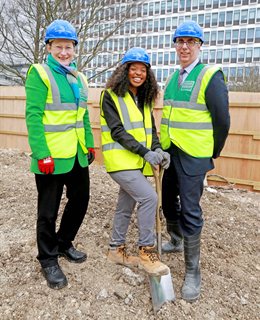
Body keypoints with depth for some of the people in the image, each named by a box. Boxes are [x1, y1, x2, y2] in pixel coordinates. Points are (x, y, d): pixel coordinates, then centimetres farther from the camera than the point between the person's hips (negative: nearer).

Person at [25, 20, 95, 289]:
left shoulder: (79, 78, 14)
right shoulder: (40, 74, -8)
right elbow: (33, 116, -15)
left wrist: (90, 145, 15)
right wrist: (42, 155, -20)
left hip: (77, 156, 7)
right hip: (51, 158, -7)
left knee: (80, 201, 17)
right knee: (49, 211, 6)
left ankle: (64, 243, 40)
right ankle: (48, 260, 26)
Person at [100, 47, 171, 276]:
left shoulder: (145, 99, 14)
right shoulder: (111, 96, -6)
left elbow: (150, 129, 10)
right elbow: (117, 131, -14)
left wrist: (157, 149, -10)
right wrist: (145, 152, -21)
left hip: (137, 162, 7)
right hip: (120, 160, -7)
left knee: (126, 205, 14)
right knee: (149, 197, -18)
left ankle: (116, 249, 30)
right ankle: (147, 251, -4)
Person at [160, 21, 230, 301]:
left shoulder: (210, 76, -9)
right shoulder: (171, 79, 11)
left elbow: (222, 120, -8)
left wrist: (213, 154, -1)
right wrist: (164, 146, 14)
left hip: (193, 156, -7)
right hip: (169, 152, 7)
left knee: (189, 211, -4)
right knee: (168, 202, 17)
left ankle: (192, 272, 10)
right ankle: (175, 241, 43)